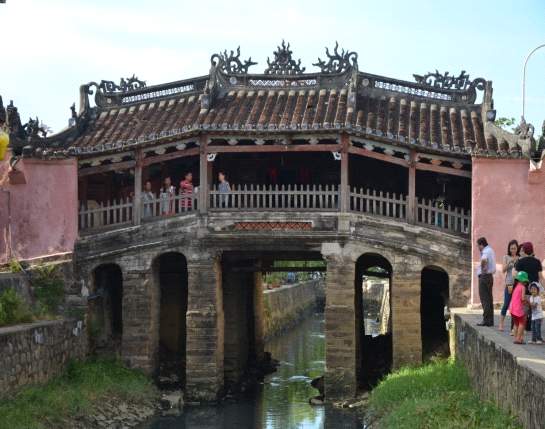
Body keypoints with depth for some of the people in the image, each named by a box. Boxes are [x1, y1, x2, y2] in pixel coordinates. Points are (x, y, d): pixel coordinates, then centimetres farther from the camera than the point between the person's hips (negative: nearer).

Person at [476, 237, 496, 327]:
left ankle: (486, 320, -12)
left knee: (485, 299, -10)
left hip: (484, 276, -10)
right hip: (490, 276, 10)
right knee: (489, 299, 12)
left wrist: (483, 268, -21)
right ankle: (490, 320, 14)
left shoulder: (486, 251, -13)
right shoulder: (490, 250, 18)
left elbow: (483, 260, -35)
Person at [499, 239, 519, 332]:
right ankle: (501, 324, 7)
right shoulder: (506, 257, 6)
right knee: (506, 304, -1)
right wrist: (509, 262, -14)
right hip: (509, 284, 0)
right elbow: (503, 270, -1)